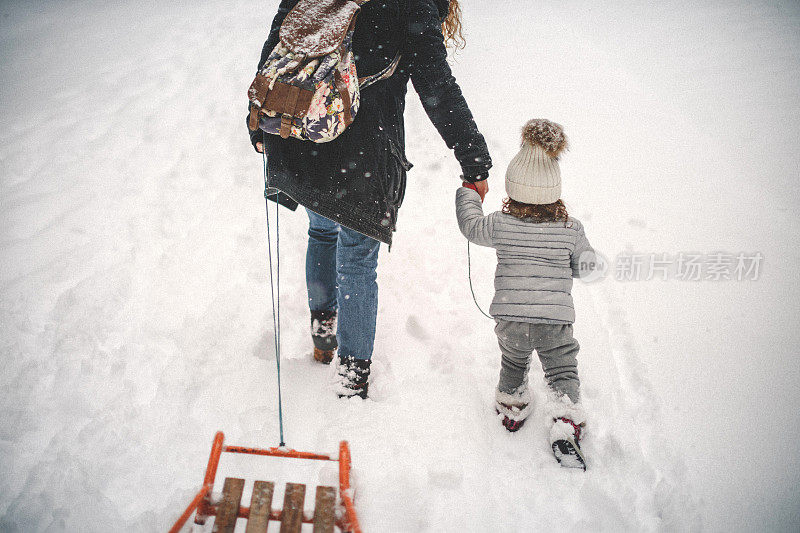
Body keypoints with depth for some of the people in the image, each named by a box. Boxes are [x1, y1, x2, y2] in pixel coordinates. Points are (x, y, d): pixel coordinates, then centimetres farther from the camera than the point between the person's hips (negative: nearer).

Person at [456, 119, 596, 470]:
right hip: (556, 317, -1)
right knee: (562, 372, 12)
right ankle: (566, 427, -1)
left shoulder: (501, 225, -8)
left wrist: (469, 190, 26)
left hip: (510, 315, 1)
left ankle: (512, 409, 45)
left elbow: (471, 225, 11)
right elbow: (585, 265, 7)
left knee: (513, 363, 26)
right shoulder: (570, 230, -7)